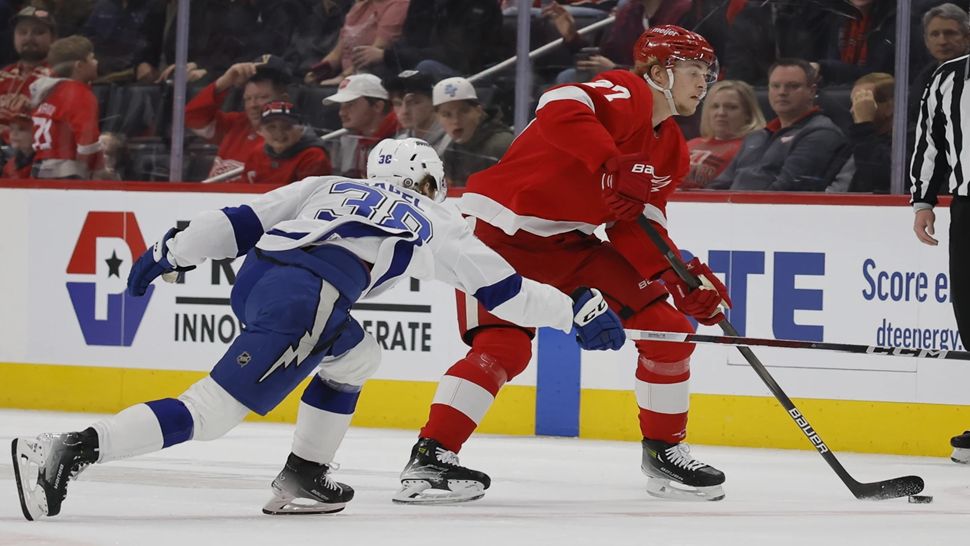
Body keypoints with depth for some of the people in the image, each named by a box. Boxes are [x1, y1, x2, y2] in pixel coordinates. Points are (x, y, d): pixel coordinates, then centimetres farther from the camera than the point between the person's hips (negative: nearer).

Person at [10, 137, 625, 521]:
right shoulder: (436, 224, 24)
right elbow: (503, 288, 25)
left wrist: (173, 252, 23)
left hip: (254, 280, 7)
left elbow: (240, 220, 22)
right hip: (302, 303, -7)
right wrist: (580, 312, 33)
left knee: (357, 356, 29)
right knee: (210, 412, -10)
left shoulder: (331, 188, 33)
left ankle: (302, 479, 22)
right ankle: (70, 451, -24)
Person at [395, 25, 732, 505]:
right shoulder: (626, 93, -18)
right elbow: (559, 109, -38)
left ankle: (664, 452, 15)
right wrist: (613, 165, -46)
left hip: (566, 240, 9)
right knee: (503, 347, -24)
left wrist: (682, 276, -9)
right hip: (502, 227, -9)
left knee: (667, 328, 2)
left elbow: (637, 228, 6)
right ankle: (430, 458, -17)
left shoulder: (672, 150, 10)